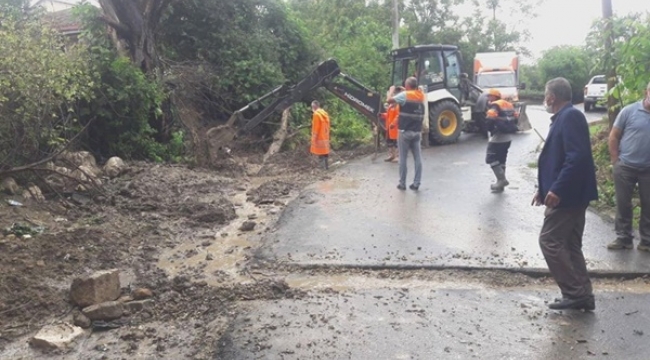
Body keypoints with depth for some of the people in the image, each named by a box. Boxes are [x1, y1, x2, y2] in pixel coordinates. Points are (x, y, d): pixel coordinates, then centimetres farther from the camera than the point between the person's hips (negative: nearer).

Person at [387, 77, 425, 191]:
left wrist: (392, 90, 3)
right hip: (417, 132, 5)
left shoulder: (405, 95, -11)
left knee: (403, 158, 3)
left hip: (405, 131, -5)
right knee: (417, 158, 6)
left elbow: (389, 100, -14)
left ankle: (402, 183, 8)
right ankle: (416, 183, 6)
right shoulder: (421, 96, 9)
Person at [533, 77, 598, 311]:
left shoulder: (571, 116, -15)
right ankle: (582, 295, 18)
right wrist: (544, 188, 22)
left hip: (567, 194, -10)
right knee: (570, 245, 13)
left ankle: (575, 293, 1)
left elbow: (577, 157, -25)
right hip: (569, 194, 10)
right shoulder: (564, 117, 16)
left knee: (550, 240, -5)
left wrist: (557, 189, -26)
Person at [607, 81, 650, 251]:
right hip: (625, 167, -1)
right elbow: (614, 136, -1)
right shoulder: (629, 110, -5)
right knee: (623, 204, 7)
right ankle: (623, 237, 20)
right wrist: (615, 161, -3)